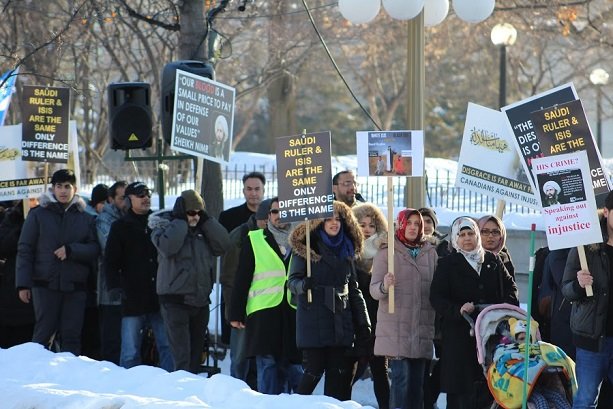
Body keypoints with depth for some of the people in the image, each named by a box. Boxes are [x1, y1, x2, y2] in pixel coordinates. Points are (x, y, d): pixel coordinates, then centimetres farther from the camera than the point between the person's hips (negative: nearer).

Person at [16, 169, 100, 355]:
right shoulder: (38, 215, 5)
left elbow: (94, 249, 4)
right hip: (46, 285, -2)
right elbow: (24, 250, 2)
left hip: (75, 287, 2)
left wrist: (71, 250, -14)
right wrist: (23, 284, -6)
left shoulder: (86, 219, 12)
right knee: (44, 333, -5)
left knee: (71, 336, 2)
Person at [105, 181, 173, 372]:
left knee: (168, 347, 1)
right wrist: (115, 287, -10)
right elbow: (110, 261, 3)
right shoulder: (120, 227, 6)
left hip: (161, 297, 2)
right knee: (131, 351, 0)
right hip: (133, 299, -2)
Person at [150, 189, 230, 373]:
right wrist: (181, 220, -17)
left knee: (196, 355, 13)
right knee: (182, 357, -15)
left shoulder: (204, 228, 11)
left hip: (201, 300, 6)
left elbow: (222, 245, -2)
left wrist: (206, 220, -5)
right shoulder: (164, 226, -5)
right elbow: (167, 246, -24)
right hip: (175, 301, -6)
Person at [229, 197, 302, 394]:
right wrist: (236, 313, 0)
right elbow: (241, 279, 5)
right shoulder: (254, 241, 7)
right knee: (267, 365, -3)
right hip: (263, 313, -2)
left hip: (294, 314, 2)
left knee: (295, 367, 1)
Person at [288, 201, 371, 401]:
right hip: (314, 320, -5)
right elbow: (293, 280, -4)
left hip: (341, 320, 5)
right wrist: (304, 285, -28)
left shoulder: (346, 250, 15)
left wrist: (363, 324, 14)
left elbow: (353, 290, 18)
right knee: (314, 371, -8)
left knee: (338, 373, 2)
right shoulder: (305, 248, -1)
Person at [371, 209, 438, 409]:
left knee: (417, 380, 4)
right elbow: (374, 289, -4)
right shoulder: (387, 252, 2)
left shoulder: (430, 253, 12)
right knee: (401, 378, -11)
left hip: (422, 327, 4)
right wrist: (384, 286, -26)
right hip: (395, 329, -4)